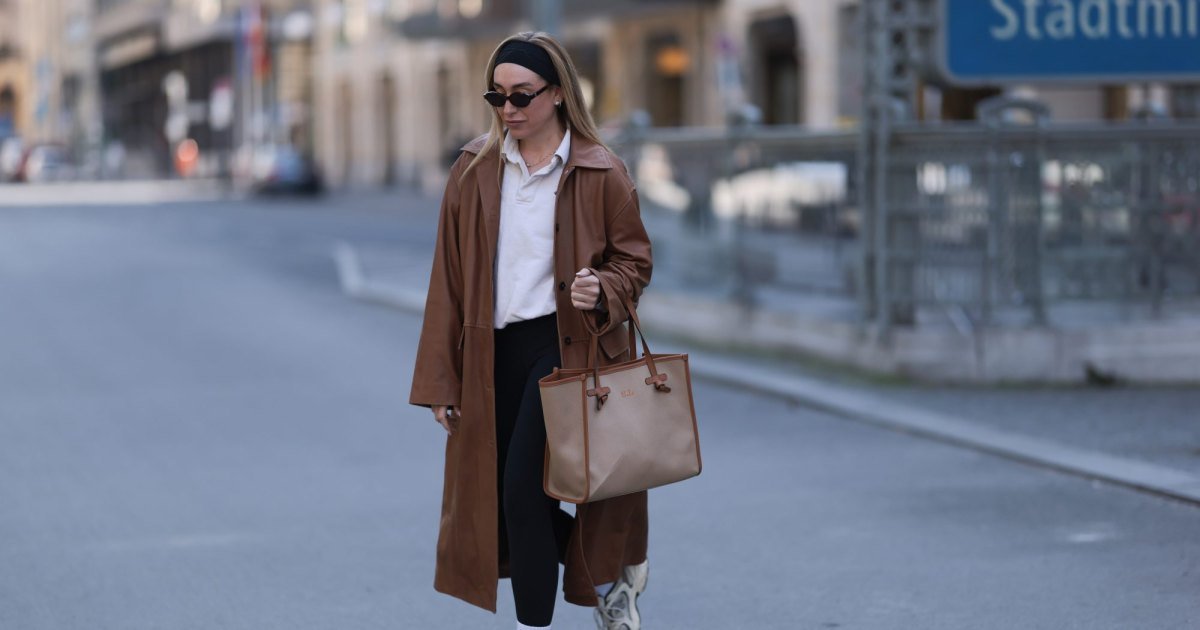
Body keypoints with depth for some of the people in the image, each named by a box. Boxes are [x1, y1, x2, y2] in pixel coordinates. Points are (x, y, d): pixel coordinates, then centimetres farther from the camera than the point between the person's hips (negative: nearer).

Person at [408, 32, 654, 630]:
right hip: (492, 354, 5)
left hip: (565, 345, -5)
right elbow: (448, 281, 8)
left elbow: (634, 259, 5)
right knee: (492, 497, 7)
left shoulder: (600, 173, -4)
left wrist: (602, 291, -18)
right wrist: (440, 382, 6)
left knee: (523, 488, -14)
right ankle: (608, 574, 30)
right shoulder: (474, 170, 6)